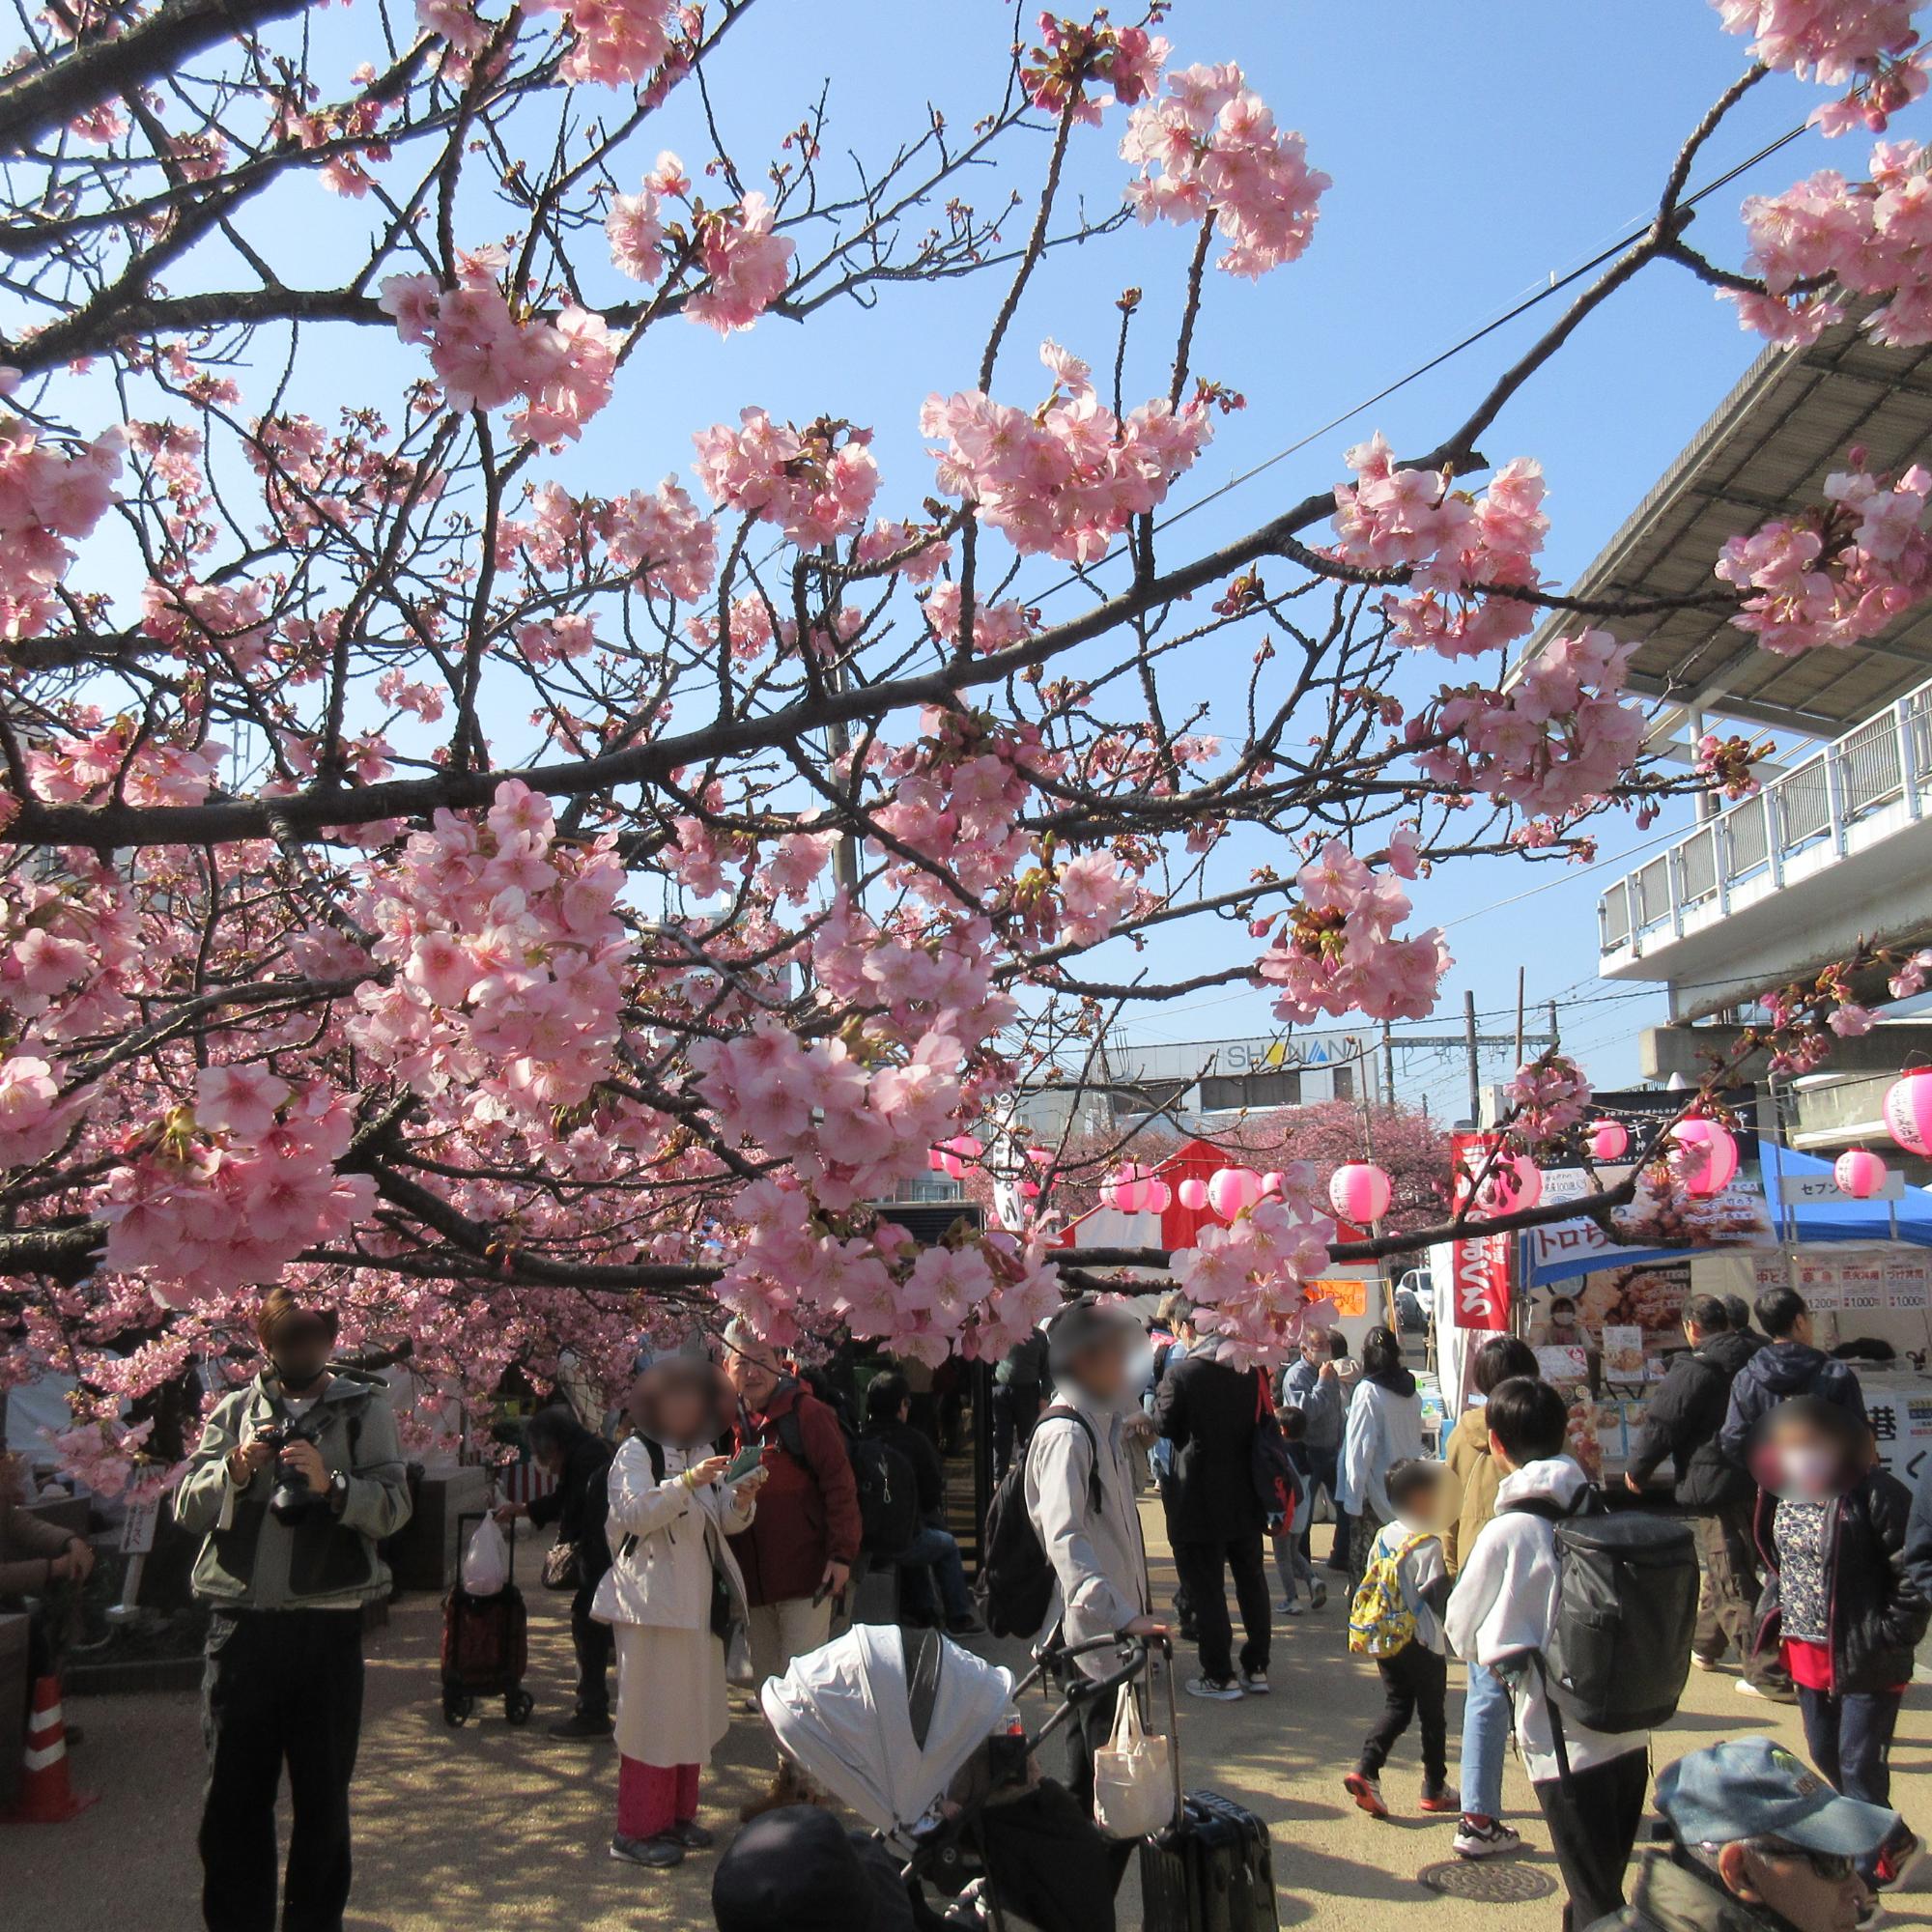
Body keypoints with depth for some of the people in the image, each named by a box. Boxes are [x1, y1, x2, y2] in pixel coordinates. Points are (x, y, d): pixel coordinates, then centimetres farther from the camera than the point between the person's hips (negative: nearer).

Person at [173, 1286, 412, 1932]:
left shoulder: (364, 1408, 2)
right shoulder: (234, 1409, 9)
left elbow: (394, 1507, -7)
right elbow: (186, 1508, 5)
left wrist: (331, 1483, -23)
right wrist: (235, 1470, -14)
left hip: (327, 1625, -1)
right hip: (241, 1621, 2)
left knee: (323, 1794, 10)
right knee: (232, 1793, 9)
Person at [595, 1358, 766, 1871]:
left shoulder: (703, 1452, 13)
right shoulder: (636, 1452, -7)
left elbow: (726, 1522, 13)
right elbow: (635, 1513, -20)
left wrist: (742, 1499, -9)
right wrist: (688, 1483, -30)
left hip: (700, 1597, 7)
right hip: (653, 1595, -7)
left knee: (693, 1705, 13)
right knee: (653, 1708, -4)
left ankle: (678, 1814, 25)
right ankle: (636, 1831, 6)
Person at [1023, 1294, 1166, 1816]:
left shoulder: (1103, 1422, 10)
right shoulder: (1064, 1434, -20)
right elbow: (1064, 1538, -32)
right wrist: (1121, 1614, -40)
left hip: (1113, 1620, 10)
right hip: (1093, 1622, -10)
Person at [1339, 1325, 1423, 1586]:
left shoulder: (1367, 1391, -15)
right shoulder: (1410, 1391, 4)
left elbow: (1360, 1447, -15)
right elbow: (1417, 1439, 13)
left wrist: (1353, 1496, -12)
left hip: (1375, 1490, -6)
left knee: (1363, 1556, 3)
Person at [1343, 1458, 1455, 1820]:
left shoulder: (1382, 1536, 5)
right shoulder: (1429, 1545, -17)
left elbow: (1369, 1584, 9)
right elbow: (1432, 1597, -20)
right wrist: (1448, 1579, -4)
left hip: (1383, 1639, 6)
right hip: (1421, 1642, -6)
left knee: (1395, 1707, 13)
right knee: (1432, 1715, 11)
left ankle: (1365, 1770, -4)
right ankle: (1435, 1790, 21)